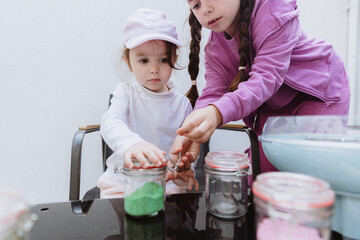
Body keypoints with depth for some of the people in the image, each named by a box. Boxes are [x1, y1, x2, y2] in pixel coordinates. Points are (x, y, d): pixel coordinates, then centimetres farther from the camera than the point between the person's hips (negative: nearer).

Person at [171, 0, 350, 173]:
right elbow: (213, 92, -19)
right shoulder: (214, 47, -8)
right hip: (272, 107, 5)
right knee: (260, 174, -2)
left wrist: (218, 113, -53)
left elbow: (268, 76, -36)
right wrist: (192, 133, -41)